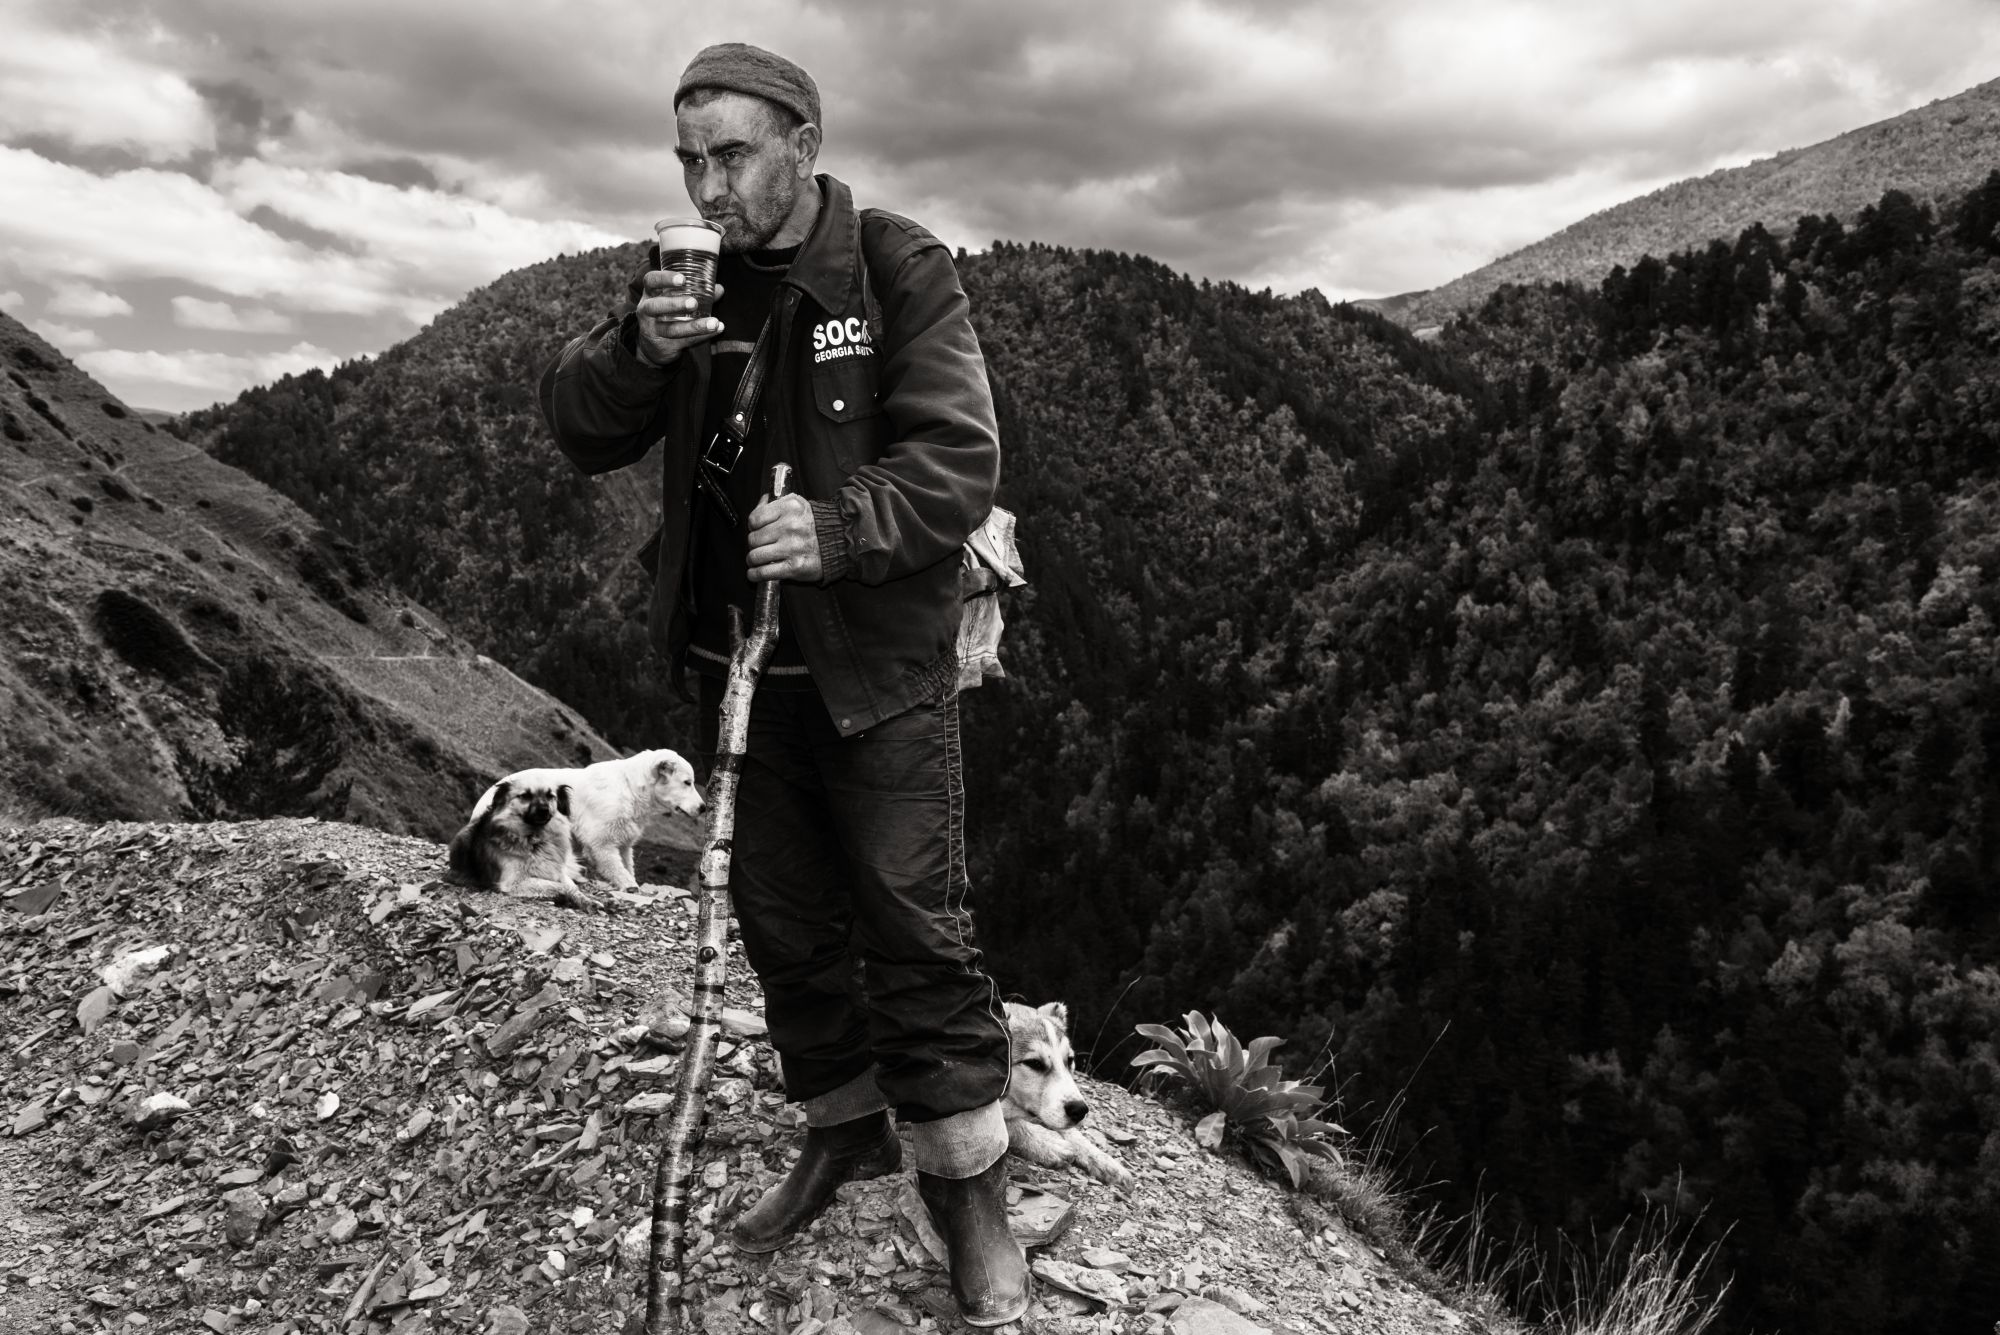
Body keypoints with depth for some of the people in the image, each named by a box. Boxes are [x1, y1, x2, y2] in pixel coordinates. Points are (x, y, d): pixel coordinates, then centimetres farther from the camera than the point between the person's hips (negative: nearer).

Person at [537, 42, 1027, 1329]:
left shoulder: (900, 270, -10)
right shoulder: (695, 283, 5)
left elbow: (959, 463, -17)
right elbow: (580, 431, 0)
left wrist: (839, 524, -33)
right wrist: (635, 353, -20)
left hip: (880, 667, -5)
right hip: (742, 661, 6)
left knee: (913, 924, -2)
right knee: (782, 919, 15)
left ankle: (972, 1185, 15)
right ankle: (848, 1126, 36)